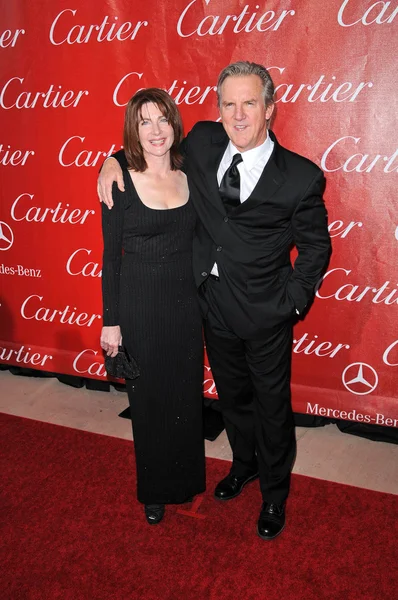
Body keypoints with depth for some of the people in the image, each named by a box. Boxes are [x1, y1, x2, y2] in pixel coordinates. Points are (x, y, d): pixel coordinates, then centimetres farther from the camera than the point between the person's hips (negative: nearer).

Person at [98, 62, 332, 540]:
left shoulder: (301, 177, -16)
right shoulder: (202, 142, -4)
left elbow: (315, 245, -5)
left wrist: (293, 302, -9)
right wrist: (116, 159, -1)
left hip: (266, 313, -4)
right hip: (214, 307, 4)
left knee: (272, 405, 14)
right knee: (232, 396, 23)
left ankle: (274, 492, 39)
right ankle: (244, 464, 51)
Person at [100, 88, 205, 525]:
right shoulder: (120, 183, -10)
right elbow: (111, 258, -7)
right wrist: (110, 321, -6)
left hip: (186, 304, 3)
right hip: (140, 307, -3)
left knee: (186, 394, 15)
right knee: (149, 398, 11)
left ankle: (186, 478, 40)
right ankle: (154, 490, 35)